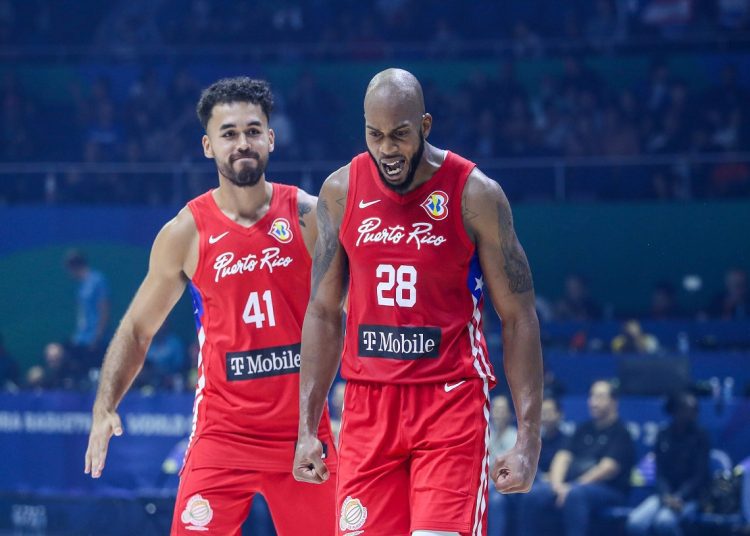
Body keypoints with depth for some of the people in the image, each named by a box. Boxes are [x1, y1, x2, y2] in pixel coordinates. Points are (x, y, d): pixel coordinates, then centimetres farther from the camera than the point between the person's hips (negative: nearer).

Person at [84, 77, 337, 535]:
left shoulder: (310, 217, -2)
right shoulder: (186, 233, -2)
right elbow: (138, 329, 7)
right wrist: (105, 407, -5)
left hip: (303, 428, 1)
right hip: (224, 427, -1)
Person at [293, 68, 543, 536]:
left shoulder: (475, 195, -7)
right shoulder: (341, 192, 4)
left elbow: (518, 318, -3)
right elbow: (324, 313, 11)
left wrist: (529, 436, -10)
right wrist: (307, 429, 6)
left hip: (451, 401, -3)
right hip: (368, 405, 4)